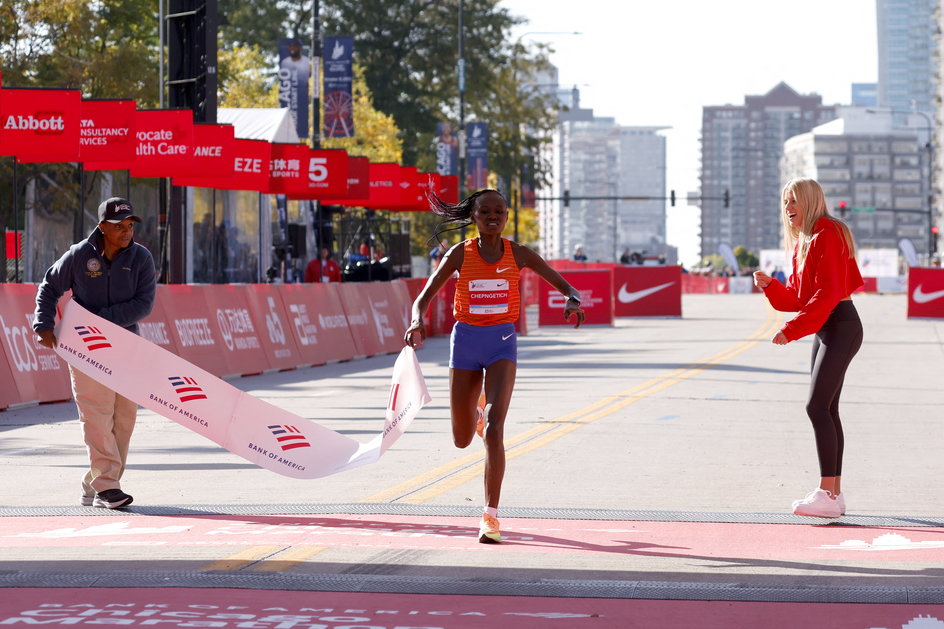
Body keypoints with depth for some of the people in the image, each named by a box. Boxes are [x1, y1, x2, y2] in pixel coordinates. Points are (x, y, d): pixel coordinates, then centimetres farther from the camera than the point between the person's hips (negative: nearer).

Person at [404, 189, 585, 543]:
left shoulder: (518, 255, -2)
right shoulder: (460, 254, -2)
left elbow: (563, 284, 4)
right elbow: (425, 297, -4)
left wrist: (573, 302, -20)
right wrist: (417, 322, -26)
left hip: (502, 343, -1)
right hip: (466, 341, 1)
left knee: (494, 428, -19)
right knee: (462, 439, 10)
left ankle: (490, 515, -15)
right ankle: (477, 410, 51)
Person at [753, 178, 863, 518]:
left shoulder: (828, 235, -14)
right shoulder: (803, 241, 17)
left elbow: (827, 293, -22)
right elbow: (797, 296, 17)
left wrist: (792, 330, -24)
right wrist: (770, 285, -1)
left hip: (840, 327, -10)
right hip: (823, 329, 10)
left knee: (817, 406, -16)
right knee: (827, 410, 10)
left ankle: (827, 494, -18)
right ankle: (834, 493, 13)